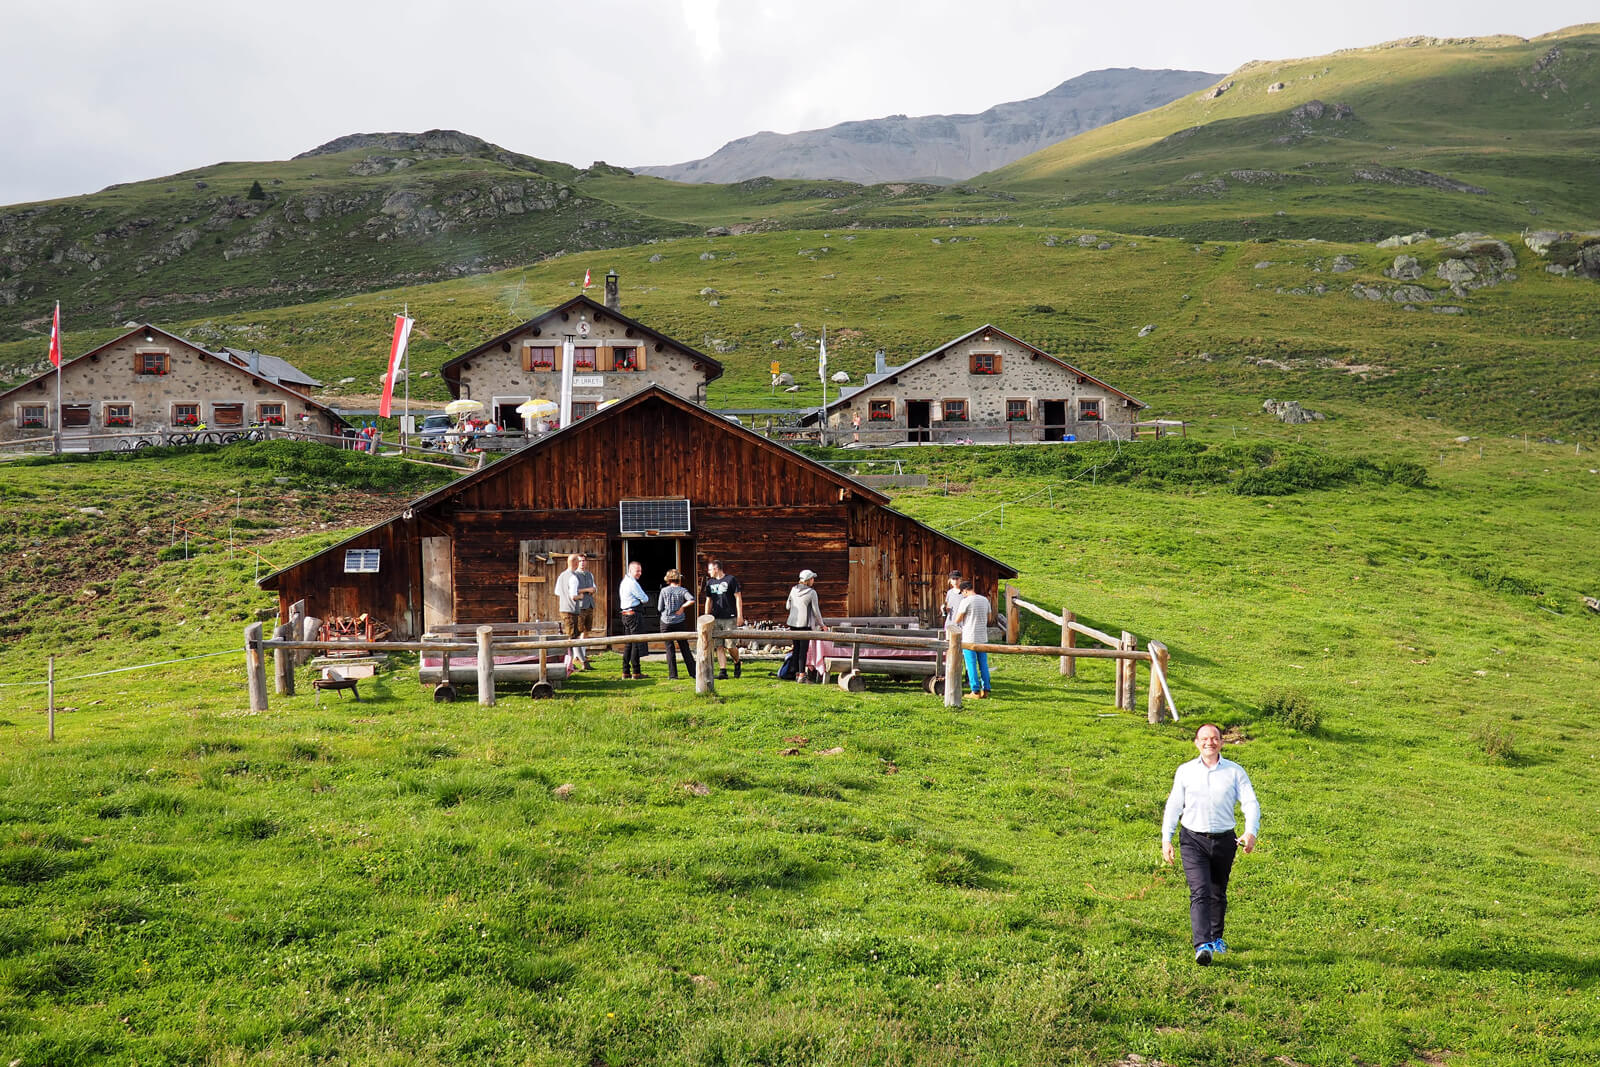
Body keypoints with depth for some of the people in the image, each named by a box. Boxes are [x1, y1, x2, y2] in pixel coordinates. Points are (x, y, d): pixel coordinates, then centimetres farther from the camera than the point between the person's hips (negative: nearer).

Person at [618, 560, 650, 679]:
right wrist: (644, 599, 11)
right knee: (636, 643, -6)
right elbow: (645, 599, -10)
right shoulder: (633, 583, -14)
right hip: (633, 614, -10)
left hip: (625, 614, 10)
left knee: (628, 643, 12)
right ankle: (636, 672, -5)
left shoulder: (624, 581, 18)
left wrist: (639, 601, 7)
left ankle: (625, 671, 13)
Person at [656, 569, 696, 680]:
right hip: (679, 622, 0)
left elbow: (659, 608, 1)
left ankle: (673, 674, 1)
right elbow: (692, 599, -20)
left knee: (669, 648, 4)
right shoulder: (682, 590, -2)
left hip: (666, 622, 0)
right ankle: (693, 672, 7)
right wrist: (682, 606, -8)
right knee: (684, 648, 8)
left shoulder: (664, 590, -1)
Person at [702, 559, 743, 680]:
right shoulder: (710, 583, 15)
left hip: (730, 618, -5)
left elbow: (738, 598, -3)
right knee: (719, 646, -1)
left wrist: (740, 615, -9)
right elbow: (708, 601, 20)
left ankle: (737, 664, 20)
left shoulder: (731, 580, -2)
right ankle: (722, 671, -1)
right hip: (716, 619, 5)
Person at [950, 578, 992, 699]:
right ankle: (985, 690, 13)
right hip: (983, 637, 6)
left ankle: (976, 691, 0)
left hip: (969, 638, -6)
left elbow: (957, 620, -8)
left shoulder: (966, 601, -12)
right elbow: (989, 617, 17)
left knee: (971, 665, 0)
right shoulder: (985, 600, 7)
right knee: (983, 664, 12)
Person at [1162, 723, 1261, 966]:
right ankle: (1202, 946, -23)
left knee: (1218, 893, 15)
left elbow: (1251, 803, -4)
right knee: (1200, 892, -15)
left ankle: (1216, 937, 36)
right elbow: (1173, 806, 9)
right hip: (1193, 839, -1)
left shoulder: (1235, 772, 2)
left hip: (1224, 841, 1)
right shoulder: (1185, 771, 3)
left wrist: (1251, 832, -21)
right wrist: (1166, 839, 5)